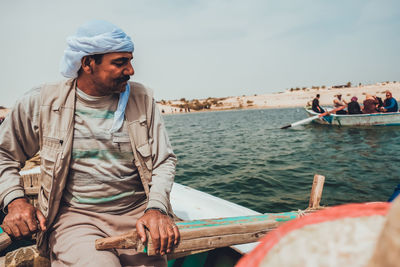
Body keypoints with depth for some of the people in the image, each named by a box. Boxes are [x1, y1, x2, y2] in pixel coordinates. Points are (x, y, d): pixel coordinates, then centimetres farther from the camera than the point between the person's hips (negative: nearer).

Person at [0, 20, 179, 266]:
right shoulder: (42, 103, 1)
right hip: (74, 216, -1)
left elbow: (164, 160, 2)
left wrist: (156, 208, -13)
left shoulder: (142, 99, 3)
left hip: (138, 212, 2)